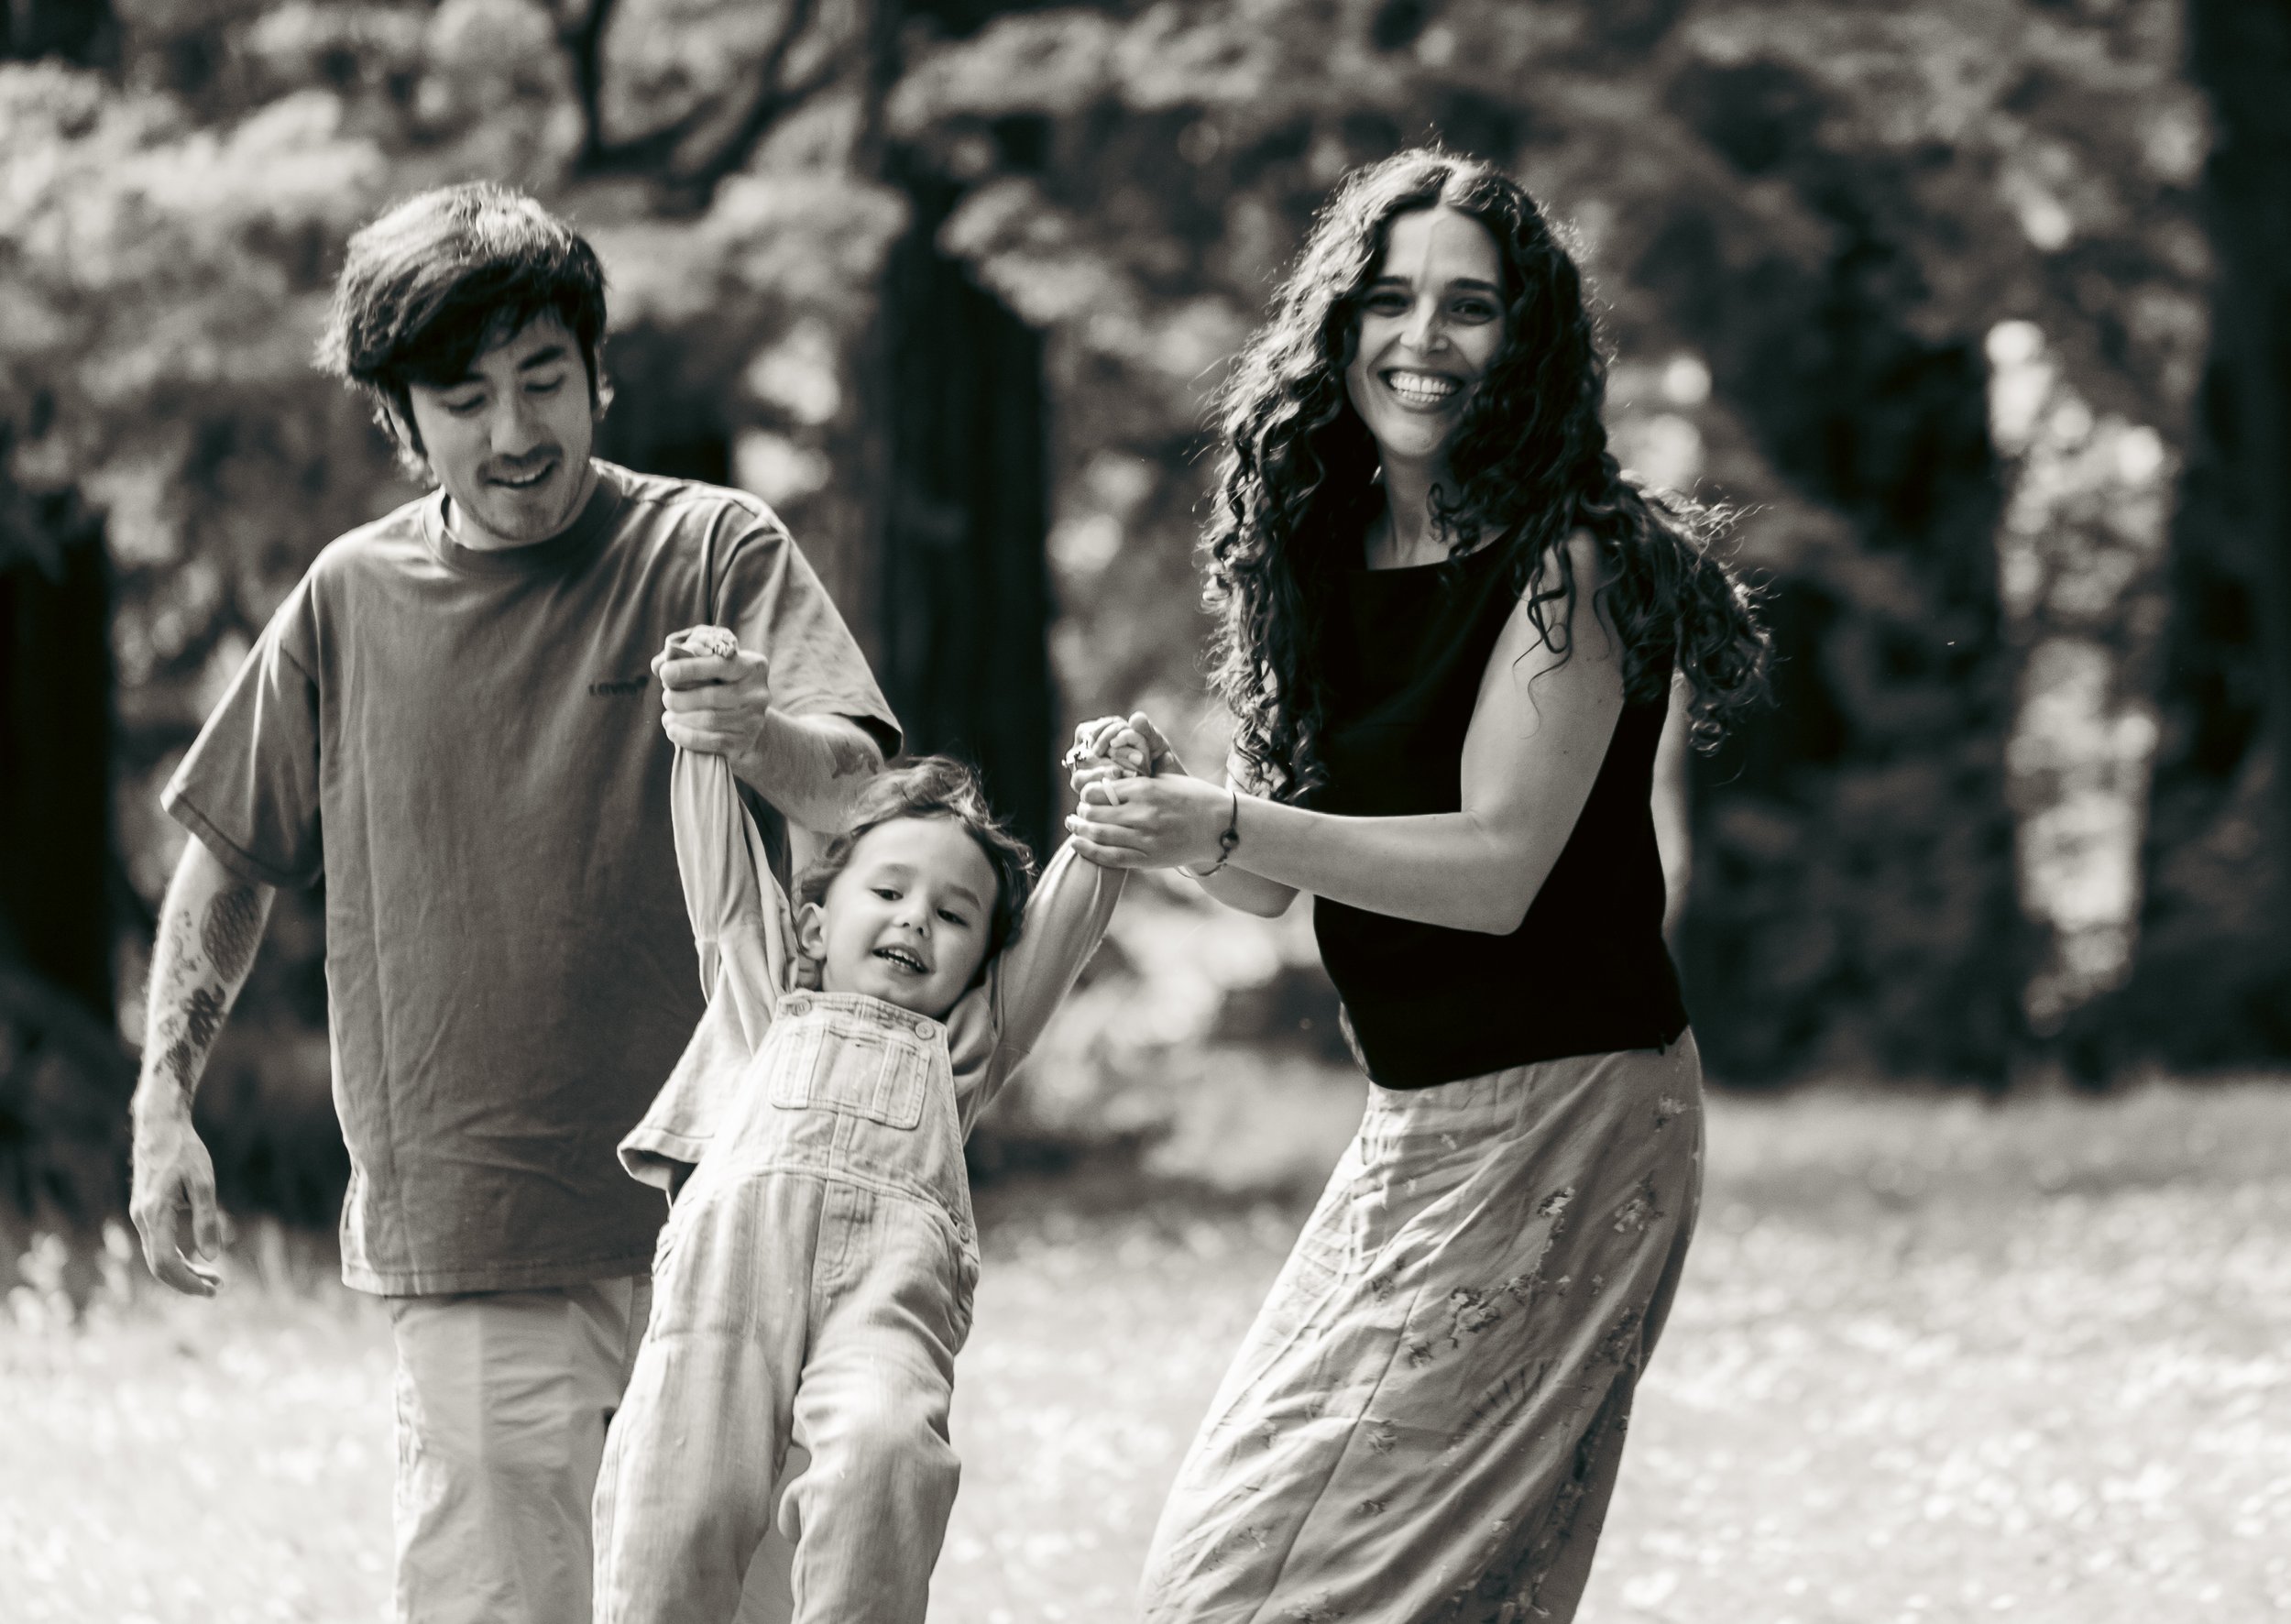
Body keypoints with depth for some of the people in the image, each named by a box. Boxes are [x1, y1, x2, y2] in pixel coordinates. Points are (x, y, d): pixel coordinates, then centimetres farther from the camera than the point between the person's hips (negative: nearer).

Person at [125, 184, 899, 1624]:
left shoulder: (714, 555, 1)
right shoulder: (353, 601, 7)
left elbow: (861, 799, -12)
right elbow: (232, 858, 18)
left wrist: (766, 741, -34)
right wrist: (164, 1109, 11)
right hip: (471, 1247, 1)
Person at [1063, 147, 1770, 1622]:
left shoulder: (1572, 561, -13)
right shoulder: (1330, 555, 11)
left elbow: (1498, 866, -19)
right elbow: (1276, 879, 13)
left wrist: (1226, 827, -25)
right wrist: (1158, 801, -8)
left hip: (1563, 1121, -8)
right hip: (1419, 1125, 8)